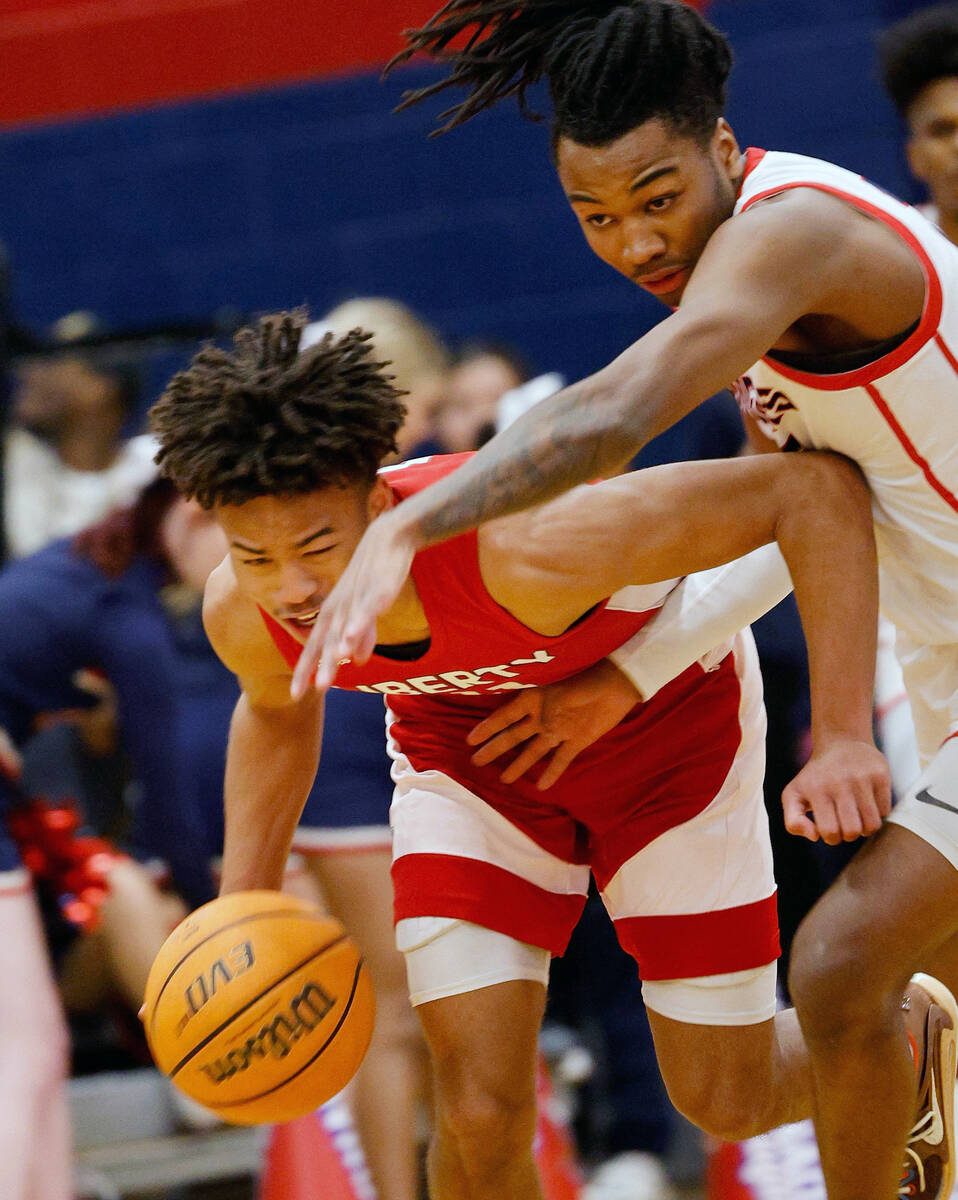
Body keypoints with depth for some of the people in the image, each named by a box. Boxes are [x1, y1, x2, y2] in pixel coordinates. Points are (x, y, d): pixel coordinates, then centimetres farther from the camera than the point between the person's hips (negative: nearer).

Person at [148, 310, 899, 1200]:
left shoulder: (528, 551, -45)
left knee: (730, 1102, 5)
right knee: (479, 1116, -14)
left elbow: (816, 486, -37)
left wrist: (843, 738, -41)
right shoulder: (243, 614, -28)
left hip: (659, 718, -3)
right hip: (465, 743, 3)